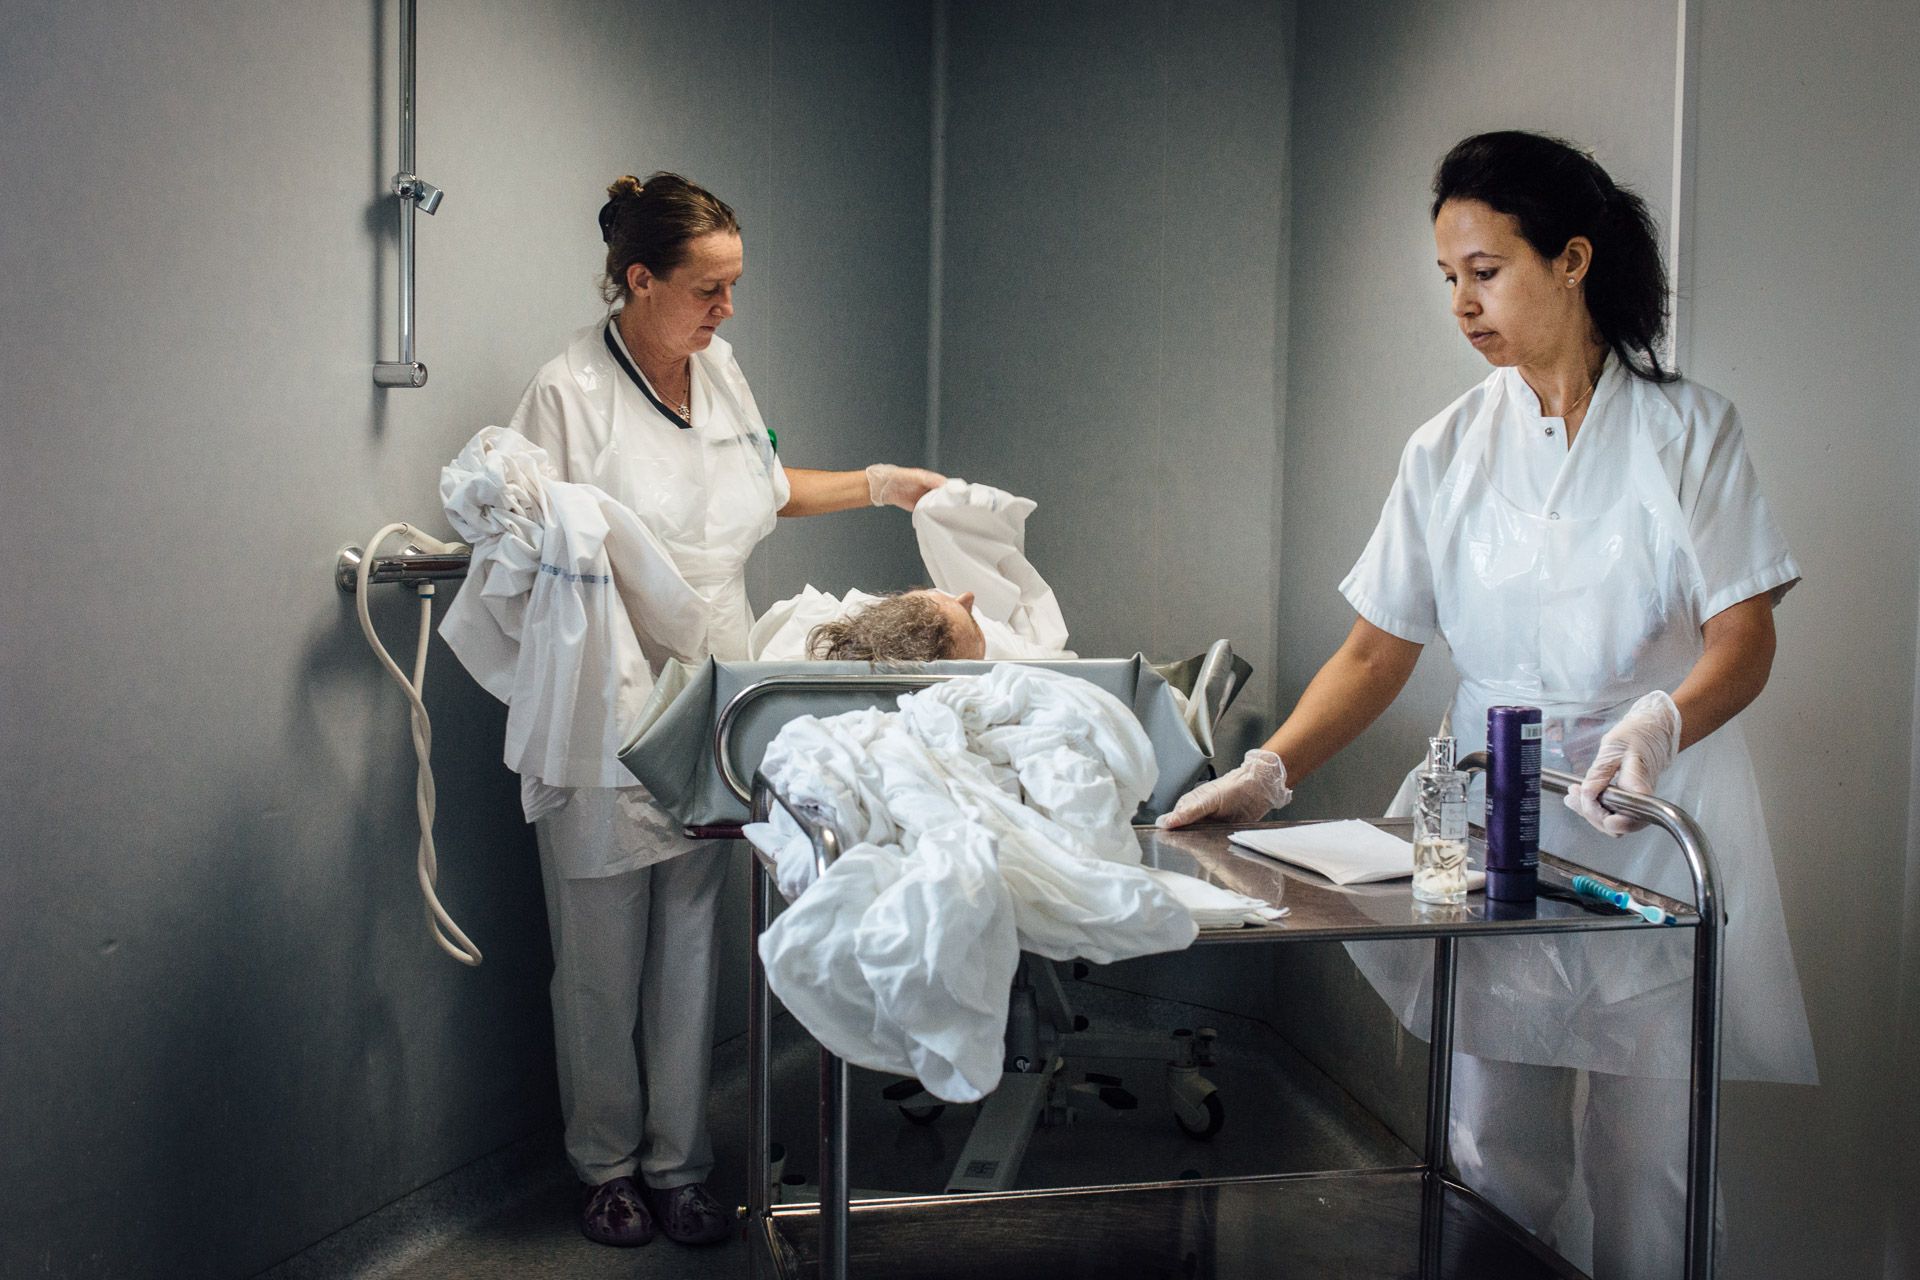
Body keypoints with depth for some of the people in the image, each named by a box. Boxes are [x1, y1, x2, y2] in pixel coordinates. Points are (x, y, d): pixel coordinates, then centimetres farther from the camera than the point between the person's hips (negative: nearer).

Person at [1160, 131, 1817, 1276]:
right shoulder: (1449, 450, 7)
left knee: (1643, 1162, 0)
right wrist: (1270, 772, -8)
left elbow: (1743, 635, -7)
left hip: (1656, 824, -2)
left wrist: (1657, 727, -29)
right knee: (1496, 1154, 4)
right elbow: (1380, 649, 5)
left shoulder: (1687, 429, 0)